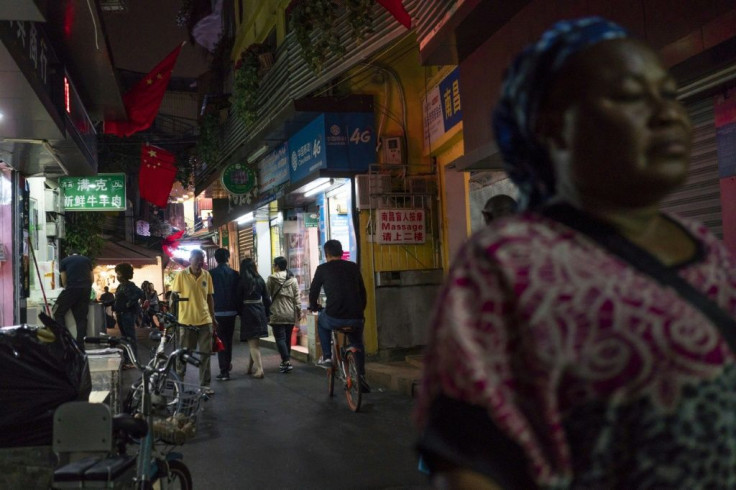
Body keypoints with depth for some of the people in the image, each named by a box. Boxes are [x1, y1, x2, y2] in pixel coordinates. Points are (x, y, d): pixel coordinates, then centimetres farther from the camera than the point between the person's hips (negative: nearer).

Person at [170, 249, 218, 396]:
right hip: (186, 321, -3)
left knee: (205, 353, 5)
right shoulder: (181, 275, -6)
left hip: (205, 320, 3)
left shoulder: (207, 275, 5)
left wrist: (213, 317, 12)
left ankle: (205, 384, 13)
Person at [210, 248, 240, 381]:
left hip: (217, 312, -3)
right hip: (231, 311, 3)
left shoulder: (211, 274, -8)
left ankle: (224, 371, -4)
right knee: (229, 339, 19)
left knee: (221, 340, 0)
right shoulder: (234, 274, 0)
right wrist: (238, 310, 14)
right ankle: (228, 364, 32)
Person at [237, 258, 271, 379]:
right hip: (260, 311, 4)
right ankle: (251, 367, 26)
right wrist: (267, 313, 14)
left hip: (248, 311, -4)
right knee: (255, 341, 17)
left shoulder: (242, 281, -7)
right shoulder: (260, 280, 5)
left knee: (252, 342, 0)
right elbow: (266, 298, 7)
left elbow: (239, 299, -5)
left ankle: (259, 369, -8)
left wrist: (240, 313, 6)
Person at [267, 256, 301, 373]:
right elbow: (297, 298, 2)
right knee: (288, 338, 13)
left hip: (277, 314, -4)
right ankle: (286, 361, 21)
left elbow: (266, 295, -3)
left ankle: (286, 362, -13)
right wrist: (299, 312, 8)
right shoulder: (293, 279, 3)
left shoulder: (272, 279, -6)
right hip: (290, 314, 4)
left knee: (280, 338, -3)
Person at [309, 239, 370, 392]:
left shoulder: (323, 269, 4)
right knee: (357, 345, 29)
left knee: (321, 321, 32)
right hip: (356, 318, 3)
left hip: (334, 318, -3)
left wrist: (313, 306, 33)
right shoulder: (354, 267, 13)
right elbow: (363, 291, 19)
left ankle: (327, 356, 25)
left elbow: (314, 290, 13)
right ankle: (361, 376, 18)